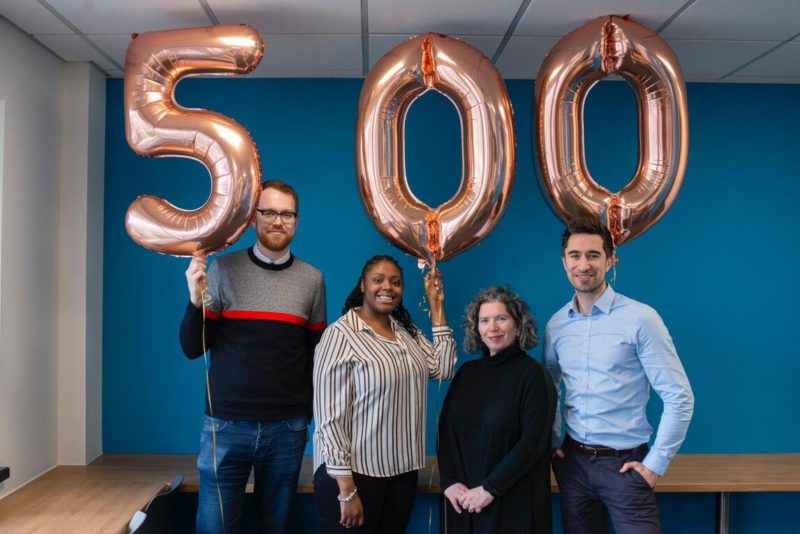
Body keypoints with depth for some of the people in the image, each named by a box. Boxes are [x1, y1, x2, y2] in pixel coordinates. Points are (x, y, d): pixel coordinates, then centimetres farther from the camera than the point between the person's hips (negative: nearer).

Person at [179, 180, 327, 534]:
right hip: (226, 423, -1)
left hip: (288, 427, 2)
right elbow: (192, 349, 0)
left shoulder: (312, 279, 3)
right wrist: (196, 300, -16)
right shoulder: (224, 270, -2)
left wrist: (312, 412, 7)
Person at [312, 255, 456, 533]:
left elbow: (443, 368, 0)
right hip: (355, 471, -7)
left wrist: (437, 306, 1)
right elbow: (330, 418, -17)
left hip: (403, 469, 7)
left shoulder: (408, 331, 8)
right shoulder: (341, 334, -15)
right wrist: (347, 490, -19)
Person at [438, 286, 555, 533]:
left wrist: (490, 489, -15)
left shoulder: (532, 374, -8)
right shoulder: (467, 372, 6)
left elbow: (533, 442, -14)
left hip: (513, 500, -4)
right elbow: (446, 429, 5)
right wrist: (450, 481, -7)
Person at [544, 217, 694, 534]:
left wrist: (655, 463, -10)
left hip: (624, 463, -4)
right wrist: (551, 441, 9)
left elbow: (679, 398, -11)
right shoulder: (556, 325, 2)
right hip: (572, 461, 4)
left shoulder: (640, 318, -13)